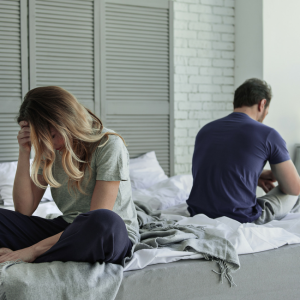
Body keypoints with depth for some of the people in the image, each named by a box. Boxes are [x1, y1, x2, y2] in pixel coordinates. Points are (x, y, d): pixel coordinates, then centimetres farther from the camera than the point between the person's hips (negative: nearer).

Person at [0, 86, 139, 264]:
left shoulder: (109, 145, -14)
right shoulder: (50, 151, 6)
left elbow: (99, 220, -21)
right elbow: (24, 210, 3)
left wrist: (34, 250, -25)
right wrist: (24, 153, -7)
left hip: (114, 235, -5)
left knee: (104, 221, -42)